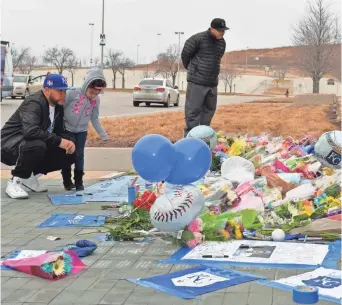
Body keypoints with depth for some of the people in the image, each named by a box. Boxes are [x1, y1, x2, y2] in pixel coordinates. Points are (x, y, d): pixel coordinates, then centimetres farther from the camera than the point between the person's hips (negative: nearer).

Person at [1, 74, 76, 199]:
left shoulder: (58, 107, 4)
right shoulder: (34, 103, -23)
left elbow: (60, 131, 10)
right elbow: (30, 131, -39)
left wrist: (68, 142, -14)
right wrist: (59, 141, -34)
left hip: (36, 146, 9)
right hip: (10, 146, -9)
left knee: (69, 155, -2)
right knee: (37, 146, -40)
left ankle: (29, 176, 9)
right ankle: (15, 182, -19)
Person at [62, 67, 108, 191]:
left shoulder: (96, 100, -7)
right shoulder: (72, 93, -21)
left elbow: (95, 119, 3)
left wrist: (103, 135, 1)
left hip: (81, 131, 3)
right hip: (66, 129, -3)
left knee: (79, 154, -1)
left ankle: (79, 182, 7)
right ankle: (67, 181, 11)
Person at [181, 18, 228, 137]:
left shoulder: (222, 43, 9)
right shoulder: (198, 38, -12)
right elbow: (185, 54, -2)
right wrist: (192, 69, 12)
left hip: (212, 82, 7)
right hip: (197, 81, -7)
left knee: (209, 109, 12)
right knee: (193, 110, -7)